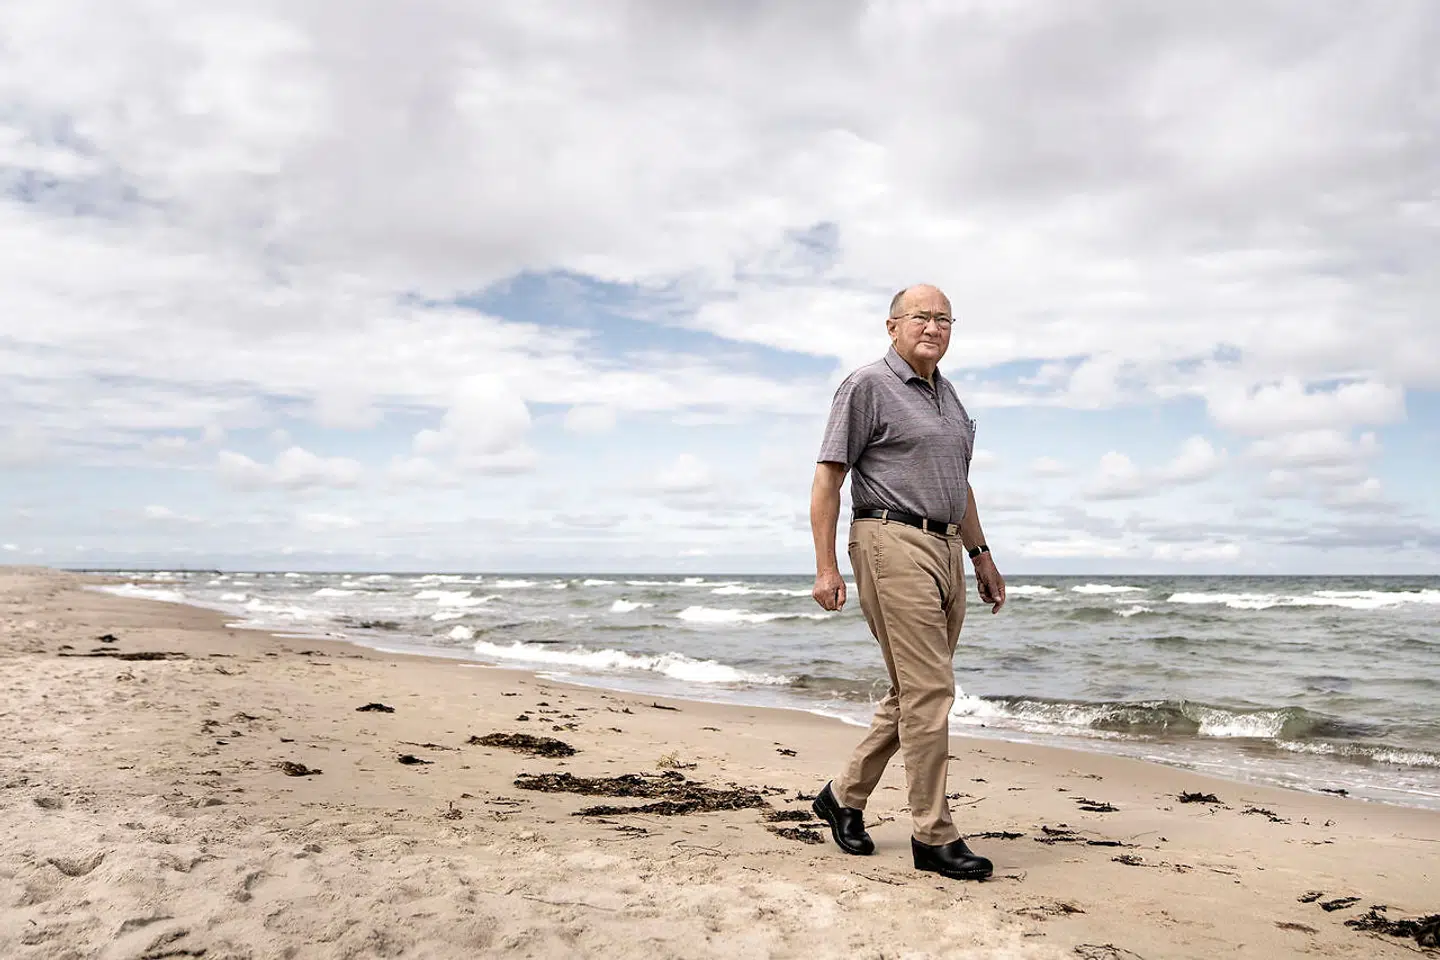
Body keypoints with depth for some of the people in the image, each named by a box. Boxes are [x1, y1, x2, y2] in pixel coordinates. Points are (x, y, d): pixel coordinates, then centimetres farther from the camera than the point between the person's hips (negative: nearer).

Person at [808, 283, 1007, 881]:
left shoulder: (947, 395, 21)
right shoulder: (867, 386, -4)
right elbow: (827, 478, -8)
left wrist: (980, 553, 23)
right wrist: (825, 567, -14)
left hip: (946, 550, 9)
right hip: (893, 544, -9)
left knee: (913, 693, 12)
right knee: (928, 692, -9)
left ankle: (844, 797, 26)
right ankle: (934, 837, 1)